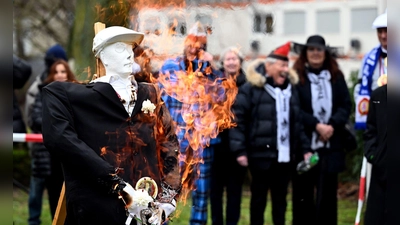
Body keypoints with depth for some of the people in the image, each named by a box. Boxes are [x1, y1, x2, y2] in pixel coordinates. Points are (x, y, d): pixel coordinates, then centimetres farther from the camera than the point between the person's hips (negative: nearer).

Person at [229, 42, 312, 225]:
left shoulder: (291, 90, 14)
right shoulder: (250, 89, -7)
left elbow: (298, 123, 19)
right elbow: (237, 121, -10)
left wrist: (305, 148, 13)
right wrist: (240, 150, -15)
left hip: (284, 155, 5)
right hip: (261, 154, -5)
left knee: (280, 198, 11)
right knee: (259, 197, 3)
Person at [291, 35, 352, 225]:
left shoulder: (336, 77, 9)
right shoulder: (296, 77, 0)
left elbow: (346, 106, 4)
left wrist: (333, 125, -12)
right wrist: (317, 125, -16)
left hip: (330, 145, 2)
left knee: (327, 193, 3)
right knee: (303, 193, 3)